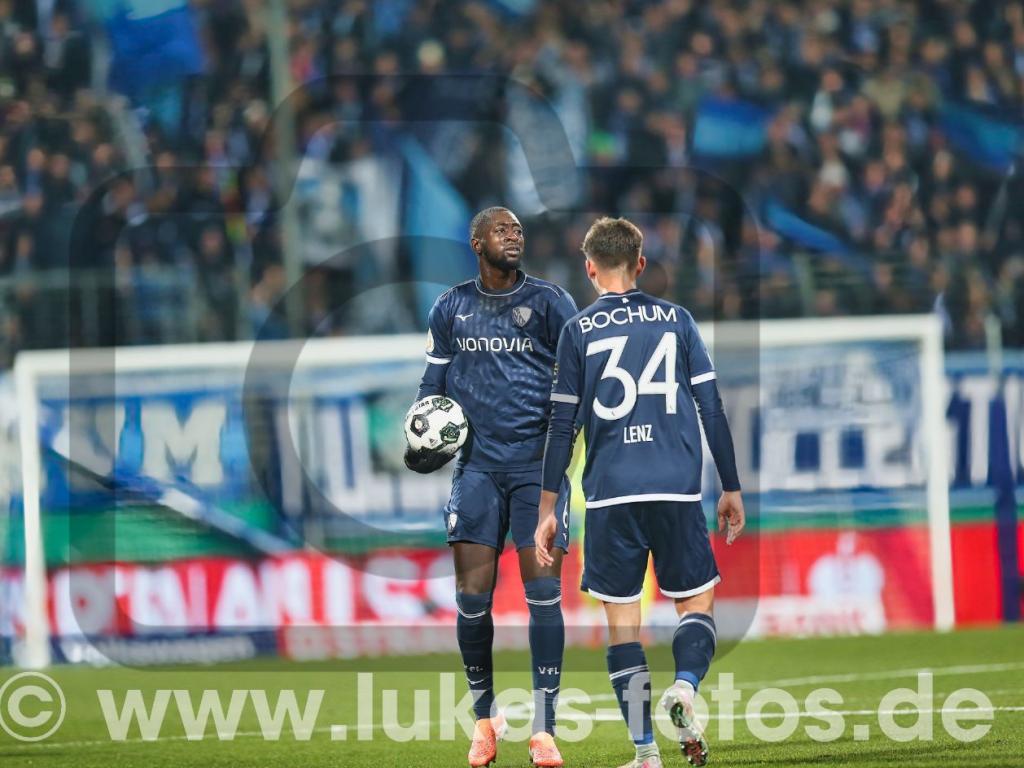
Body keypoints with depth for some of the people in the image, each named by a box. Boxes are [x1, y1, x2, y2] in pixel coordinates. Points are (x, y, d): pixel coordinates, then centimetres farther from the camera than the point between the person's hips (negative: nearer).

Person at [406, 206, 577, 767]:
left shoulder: (548, 302, 2)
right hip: (477, 464, 2)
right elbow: (434, 383, 17)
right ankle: (484, 716, 16)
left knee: (543, 590, -8)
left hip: (538, 464, -2)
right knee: (472, 595, -3)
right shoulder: (451, 308, 10)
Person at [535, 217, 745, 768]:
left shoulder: (578, 331, 4)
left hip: (610, 495, -1)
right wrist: (731, 489, 13)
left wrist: (547, 509, 5)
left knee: (622, 619, 5)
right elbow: (712, 407, 6)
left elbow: (562, 424, 2)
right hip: (678, 489, 1)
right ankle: (685, 685, -20)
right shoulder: (676, 320, 7)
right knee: (696, 601, 11)